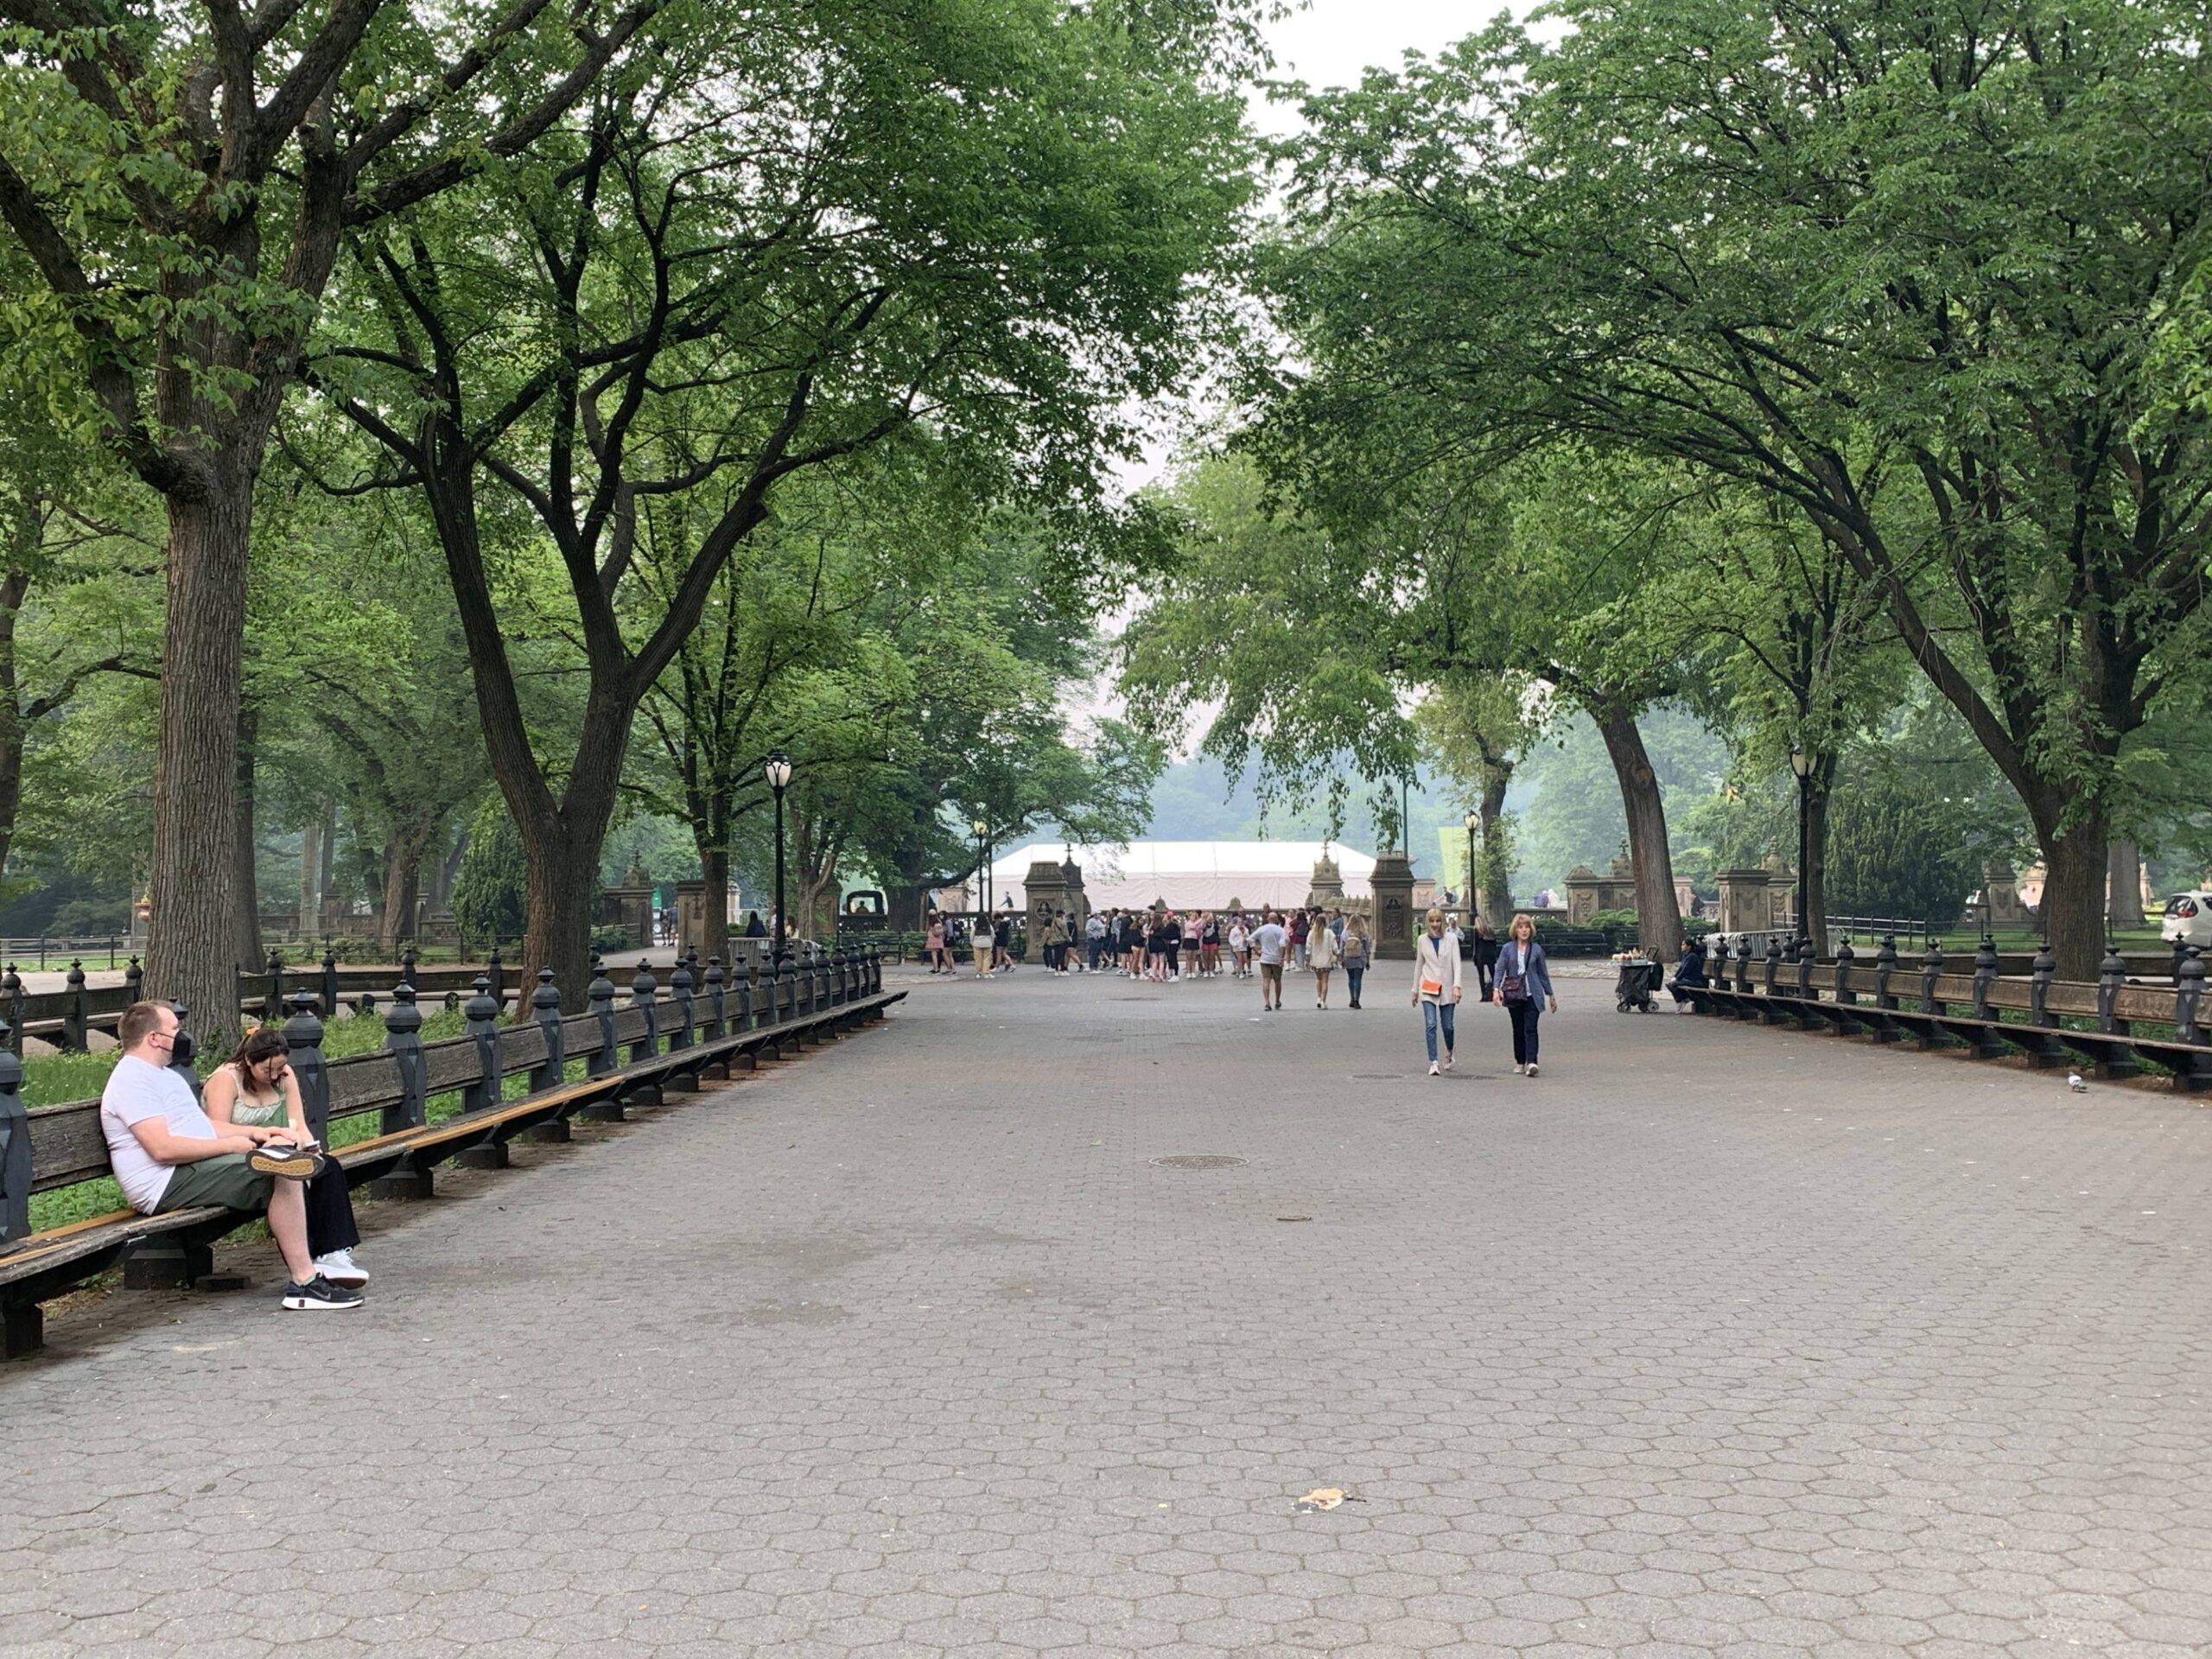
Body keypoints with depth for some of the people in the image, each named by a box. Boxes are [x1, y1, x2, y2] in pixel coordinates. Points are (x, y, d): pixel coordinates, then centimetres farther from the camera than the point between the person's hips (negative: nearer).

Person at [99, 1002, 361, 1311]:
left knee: (284, 1147, 8)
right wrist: (230, 1145, -16)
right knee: (284, 1172, -21)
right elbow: (163, 1148, -24)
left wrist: (255, 1132, 9)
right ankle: (304, 1285, -22)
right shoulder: (132, 1080, -13)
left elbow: (202, 1125, 25)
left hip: (196, 1168, 11)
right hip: (169, 1185, -11)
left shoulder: (165, 1074, 23)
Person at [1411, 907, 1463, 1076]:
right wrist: (1415, 990, 15)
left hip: (1446, 989, 0)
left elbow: (1456, 963, -4)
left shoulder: (1451, 939, 1)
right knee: (1431, 1025, -11)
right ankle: (1433, 1063, -10)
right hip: (1428, 989, 0)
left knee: (1447, 1026, 4)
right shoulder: (1422, 940, 6)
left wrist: (1457, 986, -16)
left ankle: (1449, 1054, 32)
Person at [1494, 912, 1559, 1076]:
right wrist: (1496, 989, -18)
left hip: (1532, 995, -1)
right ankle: (1520, 1062, 22)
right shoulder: (1507, 948, 3)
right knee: (1518, 1030, 10)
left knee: (1530, 1029, -12)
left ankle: (1531, 1062, -21)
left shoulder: (1537, 949, 4)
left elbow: (1543, 974, 11)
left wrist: (1550, 995, 15)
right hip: (1514, 995, 1)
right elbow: (1500, 970, -2)